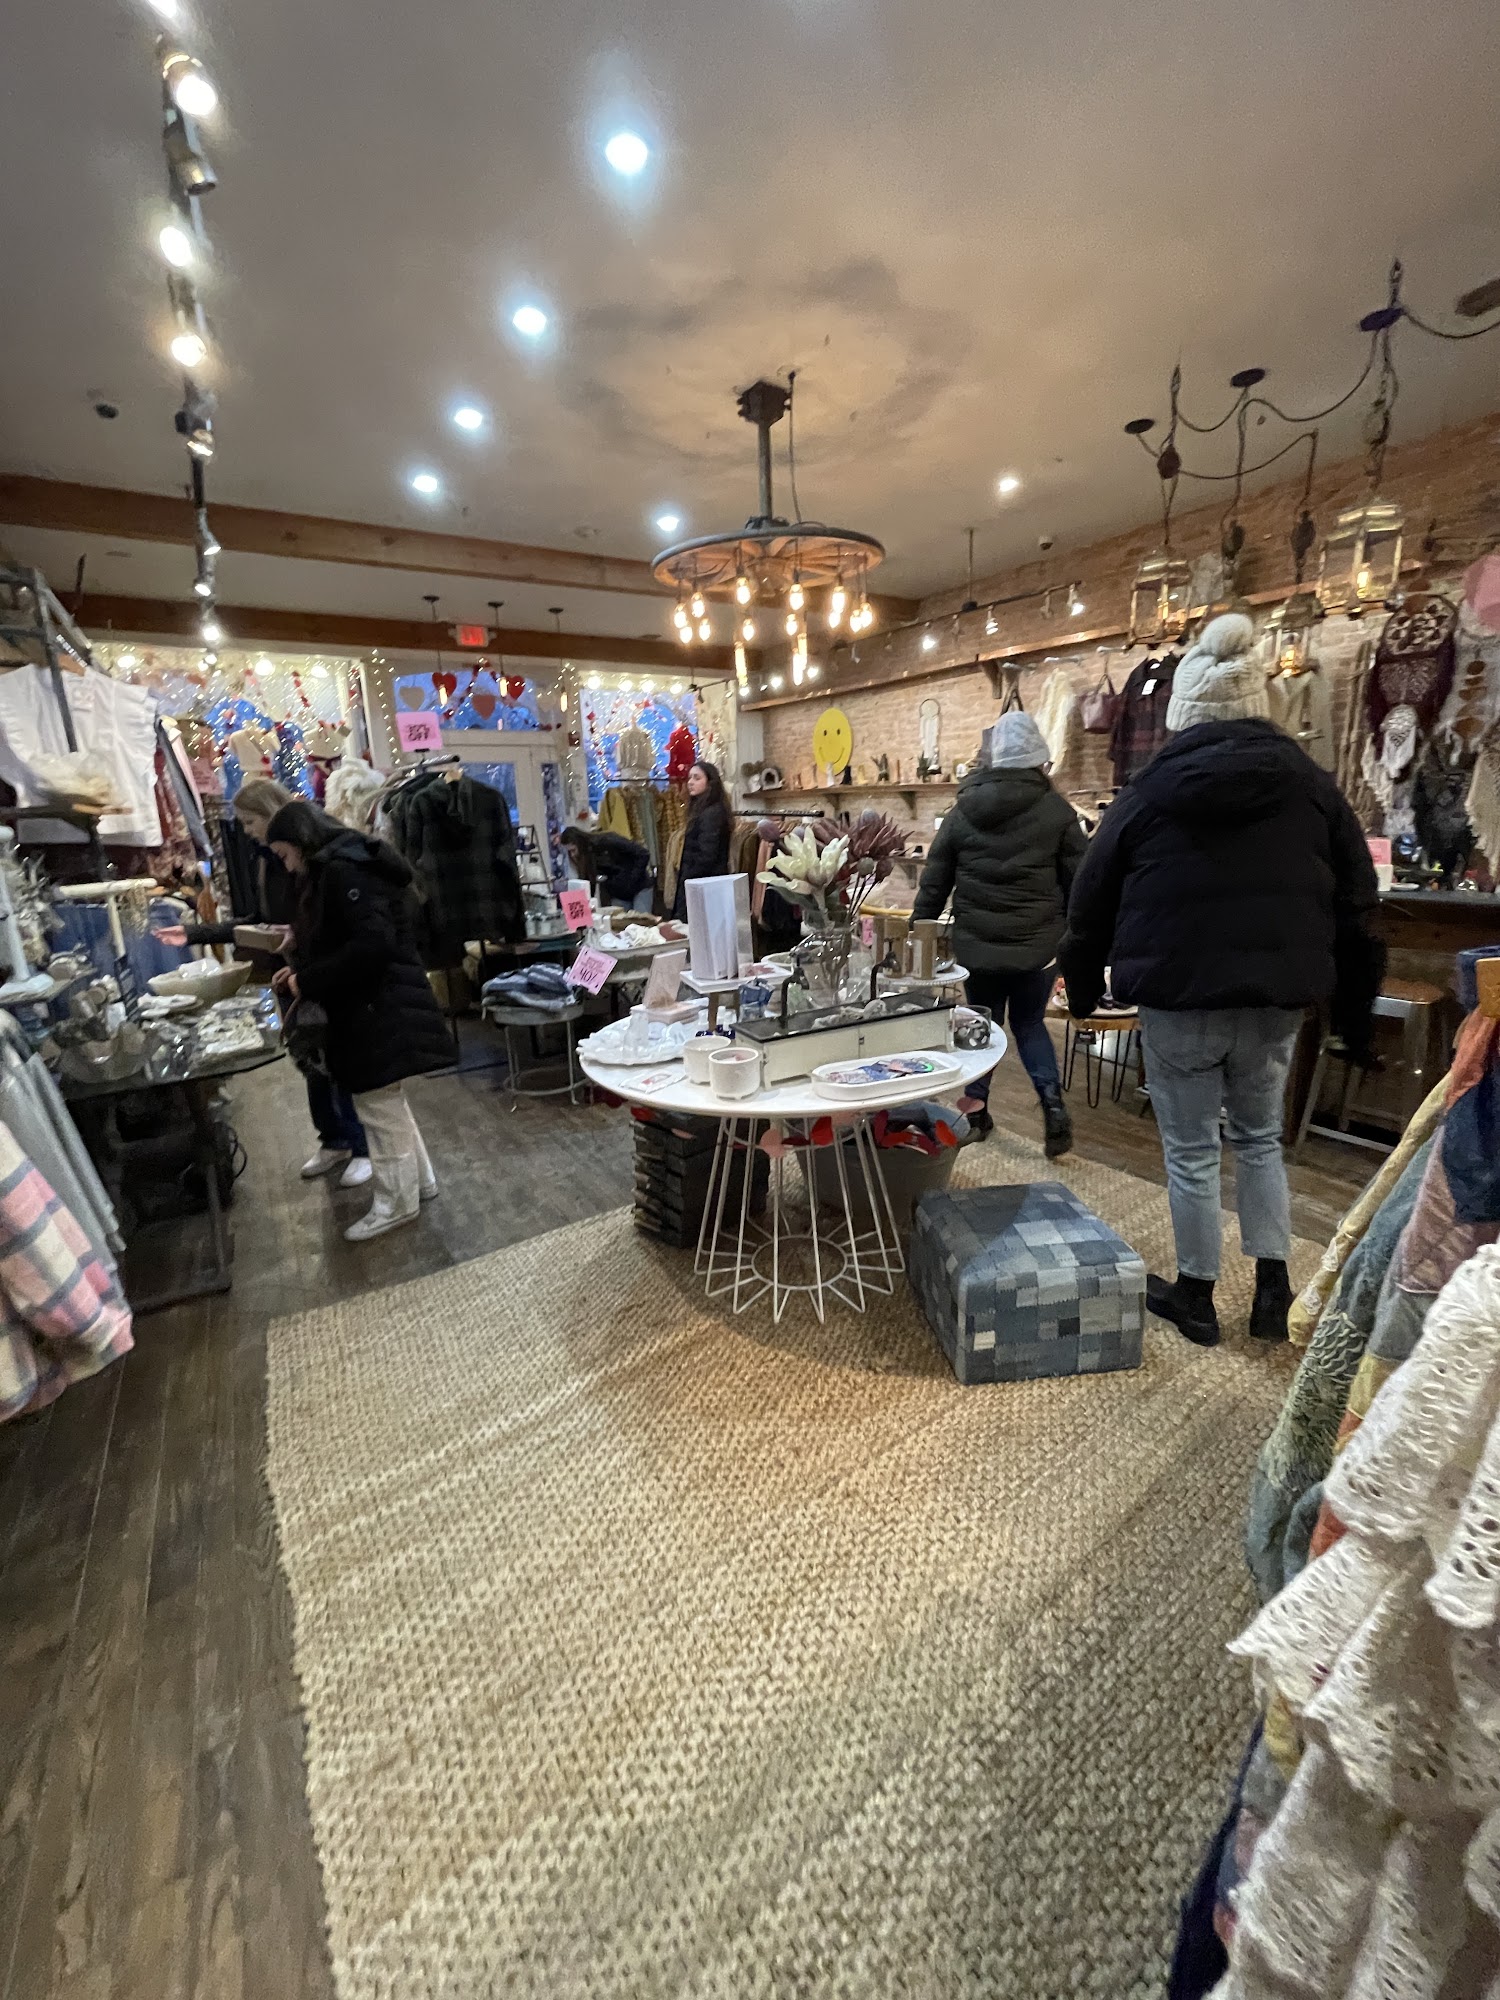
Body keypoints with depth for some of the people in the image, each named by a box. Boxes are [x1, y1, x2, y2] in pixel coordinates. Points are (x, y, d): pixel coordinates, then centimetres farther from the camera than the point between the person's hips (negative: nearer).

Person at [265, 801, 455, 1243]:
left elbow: (372, 944, -27)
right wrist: (302, 969, 7)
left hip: (378, 1009, -11)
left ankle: (397, 1201, 14)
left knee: (377, 1105, 0)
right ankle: (418, 1180, 32)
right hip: (370, 1005, 11)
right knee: (387, 1102, 19)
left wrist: (309, 982, -18)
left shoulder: (344, 871, -17)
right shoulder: (337, 869, 16)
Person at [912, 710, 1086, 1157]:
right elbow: (1080, 881, 0)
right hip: (1037, 943, -1)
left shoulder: (963, 809, 3)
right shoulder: (1056, 809, -3)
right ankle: (1052, 1100, 0)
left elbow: (934, 882, 5)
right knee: (1030, 1023, 16)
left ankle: (976, 1108, 22)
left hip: (976, 943, 1)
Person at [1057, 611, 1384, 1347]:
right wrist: (1354, 1012, 16)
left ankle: (1195, 1295, 23)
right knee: (1260, 1137, 21)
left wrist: (1083, 983, 15)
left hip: (1177, 997, -3)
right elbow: (1355, 905, 8)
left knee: (1191, 1149, 9)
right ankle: (1272, 1290, 24)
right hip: (1276, 998, 3)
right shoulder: (1311, 785, 5)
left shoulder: (1148, 791, -2)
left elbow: (1093, 897, 2)